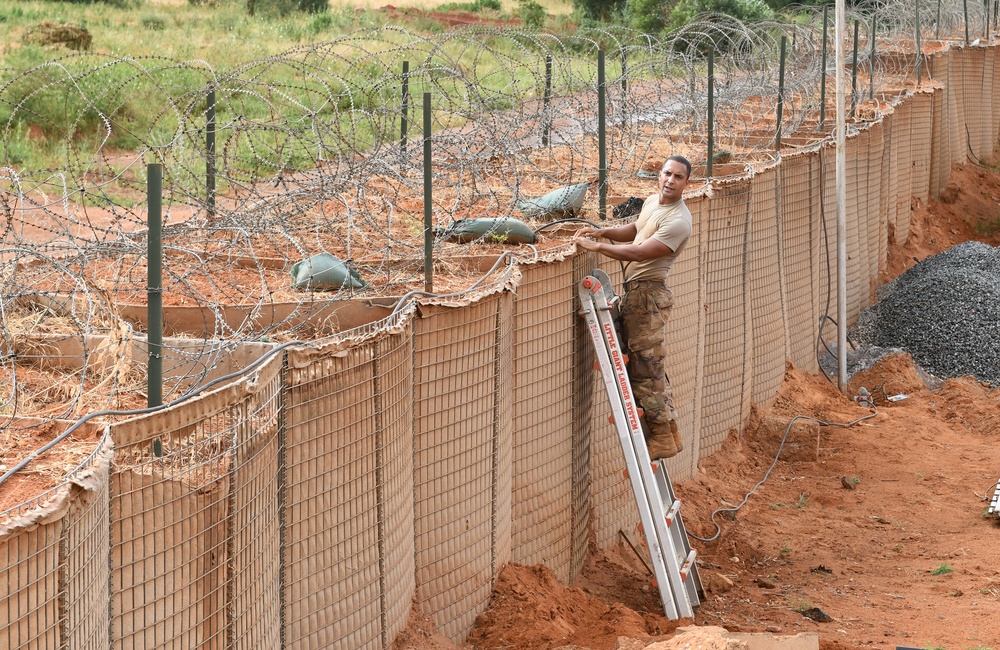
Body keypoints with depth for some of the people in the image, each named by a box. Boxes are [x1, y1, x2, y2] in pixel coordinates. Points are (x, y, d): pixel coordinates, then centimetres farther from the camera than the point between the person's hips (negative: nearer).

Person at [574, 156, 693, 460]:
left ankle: (663, 439, -3)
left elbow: (638, 253, -26)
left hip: (648, 294, -10)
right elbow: (635, 230, 30)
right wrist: (603, 232, 14)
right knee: (649, 368, 14)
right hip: (635, 291, 10)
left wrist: (595, 246, -21)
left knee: (645, 368, -9)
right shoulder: (652, 202, 11)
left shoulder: (678, 221, -20)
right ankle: (667, 434, 20)